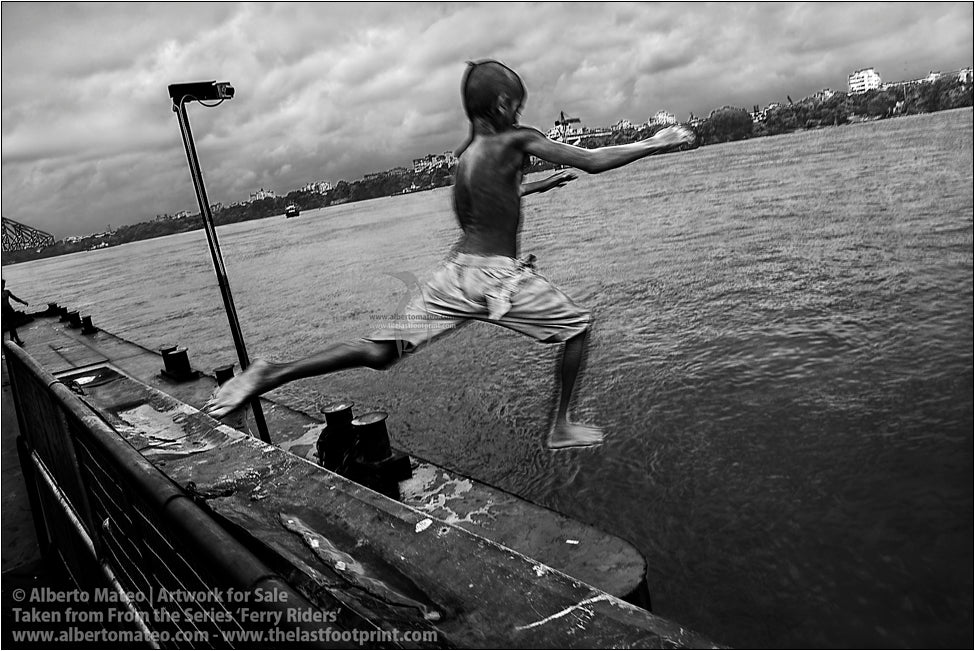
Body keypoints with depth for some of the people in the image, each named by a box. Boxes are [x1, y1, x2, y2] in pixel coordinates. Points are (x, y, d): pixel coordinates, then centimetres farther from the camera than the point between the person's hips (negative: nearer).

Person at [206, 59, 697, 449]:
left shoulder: (463, 155, 14)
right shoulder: (517, 140, -6)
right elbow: (594, 162, -7)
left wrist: (536, 185, 38)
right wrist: (654, 144, 6)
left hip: (456, 271, 6)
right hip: (499, 276, -6)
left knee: (381, 350, 6)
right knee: (577, 326, 16)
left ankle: (272, 375, -5)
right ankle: (561, 428, 19)